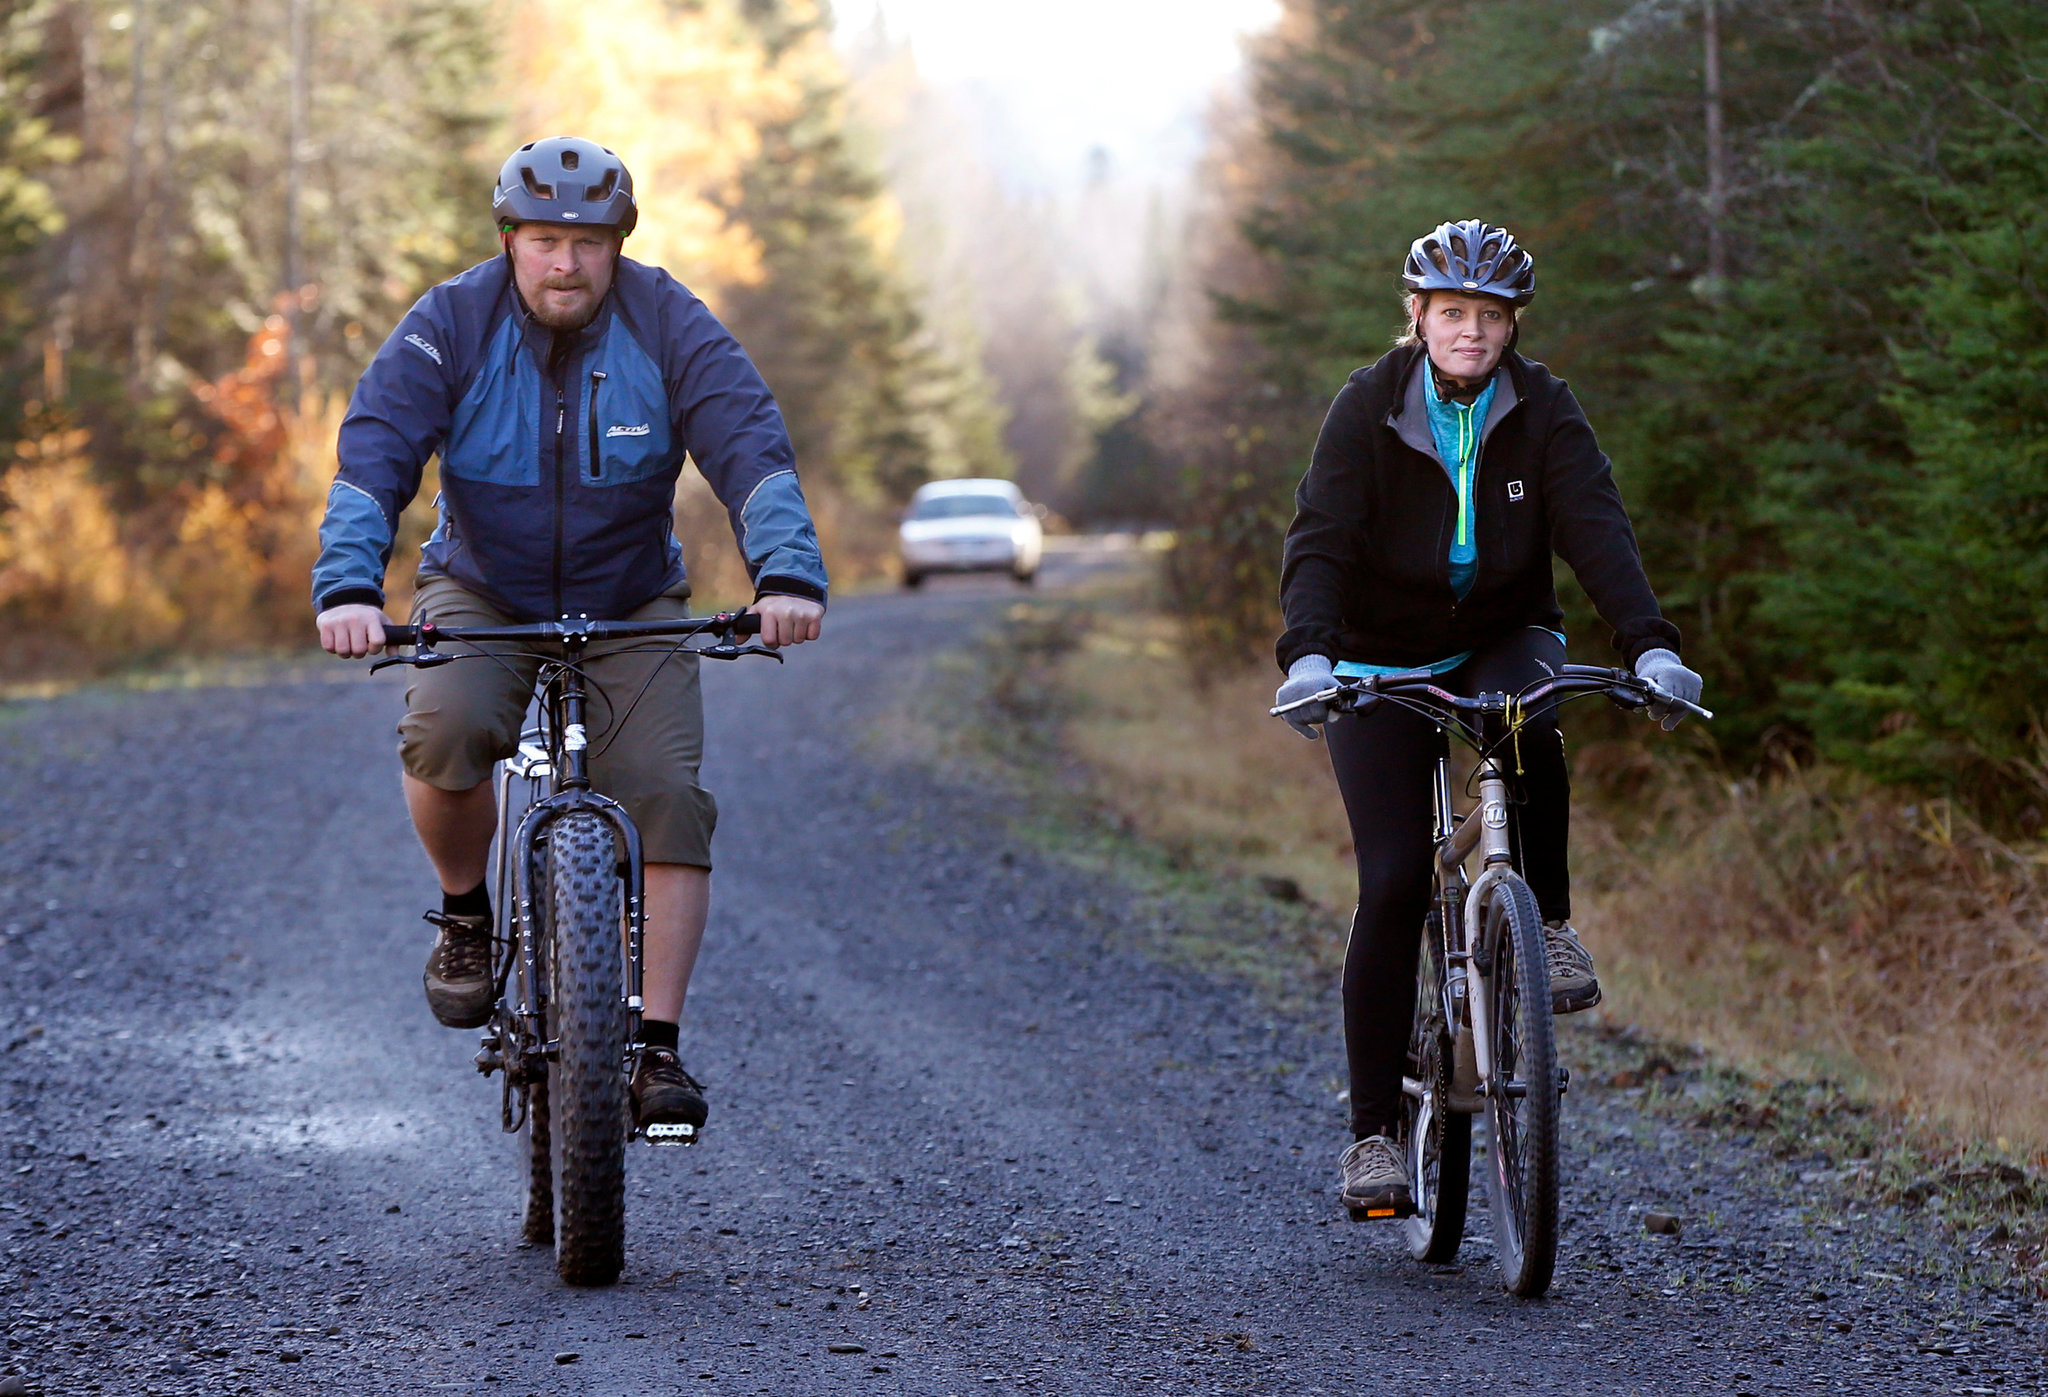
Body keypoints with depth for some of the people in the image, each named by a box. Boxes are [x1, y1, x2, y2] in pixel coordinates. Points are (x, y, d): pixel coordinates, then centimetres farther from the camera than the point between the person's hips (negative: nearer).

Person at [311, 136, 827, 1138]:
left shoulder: (670, 327, -13)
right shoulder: (450, 326, -14)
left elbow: (752, 452, -22)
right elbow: (372, 458, -23)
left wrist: (787, 575, -40)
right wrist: (348, 586, -40)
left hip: (632, 607, 1)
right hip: (481, 596, -1)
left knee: (665, 798, -18)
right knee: (443, 732, -30)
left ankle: (655, 1048, -13)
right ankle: (465, 912, -2)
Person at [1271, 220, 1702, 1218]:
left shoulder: (1542, 412, -9)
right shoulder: (1370, 407, -13)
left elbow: (1596, 530, -21)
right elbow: (1320, 538, -23)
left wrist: (1650, 646, -37)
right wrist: (1307, 655, -42)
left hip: (1501, 644, 1)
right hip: (1382, 662, -1)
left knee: (1528, 729, -36)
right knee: (1393, 884, -13)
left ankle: (1549, 922, -12)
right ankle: (1373, 1131, -6)